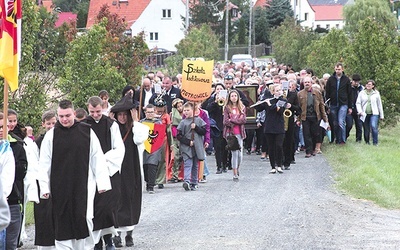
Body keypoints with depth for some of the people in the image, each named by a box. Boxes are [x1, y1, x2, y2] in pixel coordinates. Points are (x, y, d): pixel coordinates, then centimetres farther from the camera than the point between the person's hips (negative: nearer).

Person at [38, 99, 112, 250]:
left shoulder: (87, 132, 1)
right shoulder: (51, 136, 2)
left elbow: (98, 159, 4)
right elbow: (44, 164, 4)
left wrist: (102, 183, 0)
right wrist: (44, 188, -1)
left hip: (84, 185, -1)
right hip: (60, 189, 1)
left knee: (84, 219, -8)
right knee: (62, 225, 2)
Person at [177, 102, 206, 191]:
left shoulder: (198, 120, 6)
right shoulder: (183, 122, 3)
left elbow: (204, 132, 1)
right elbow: (179, 136, 0)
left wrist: (196, 127, -12)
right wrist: (188, 142, -10)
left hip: (197, 147, 2)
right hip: (186, 147, -2)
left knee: (195, 166, 8)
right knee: (187, 164, -15)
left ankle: (194, 183, 15)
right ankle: (187, 181, -29)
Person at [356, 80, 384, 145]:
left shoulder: (376, 93, 8)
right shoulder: (362, 93, 8)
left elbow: (379, 104, 12)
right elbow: (358, 103, 6)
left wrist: (381, 115, 13)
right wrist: (360, 111, -10)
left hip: (374, 114, -2)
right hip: (365, 115, 2)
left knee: (374, 127, -22)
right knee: (366, 130, 3)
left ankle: (375, 143, -16)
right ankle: (367, 142, 18)